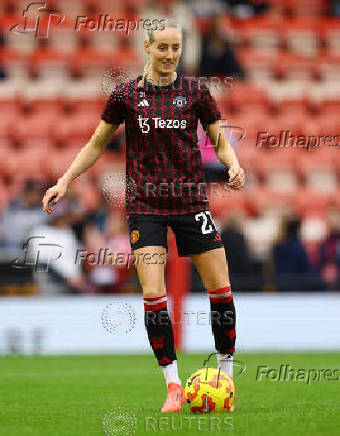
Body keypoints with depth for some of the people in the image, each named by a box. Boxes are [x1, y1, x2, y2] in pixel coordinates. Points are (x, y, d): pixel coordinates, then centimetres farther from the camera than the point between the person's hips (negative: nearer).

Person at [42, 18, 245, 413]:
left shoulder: (196, 92, 3)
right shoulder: (127, 95, 2)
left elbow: (221, 143, 9)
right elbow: (96, 144, 12)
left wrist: (234, 166, -12)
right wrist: (65, 180, 4)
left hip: (190, 200, 1)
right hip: (145, 205, -1)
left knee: (220, 289, -3)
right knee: (153, 295, -12)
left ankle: (226, 374, 15)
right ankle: (173, 385, -1)